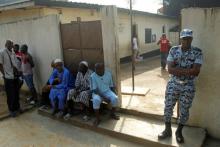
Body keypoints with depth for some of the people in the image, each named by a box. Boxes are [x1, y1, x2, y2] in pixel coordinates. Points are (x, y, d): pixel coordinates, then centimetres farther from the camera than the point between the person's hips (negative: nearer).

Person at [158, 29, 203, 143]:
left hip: (188, 87, -1)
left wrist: (177, 70, -18)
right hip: (173, 84, 1)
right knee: (168, 108, 8)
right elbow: (170, 69, -11)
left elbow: (196, 71, -17)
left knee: (184, 111, 11)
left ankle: (179, 132, 34)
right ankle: (167, 130, 30)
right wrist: (187, 70, -18)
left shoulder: (197, 52, -7)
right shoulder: (173, 50, -3)